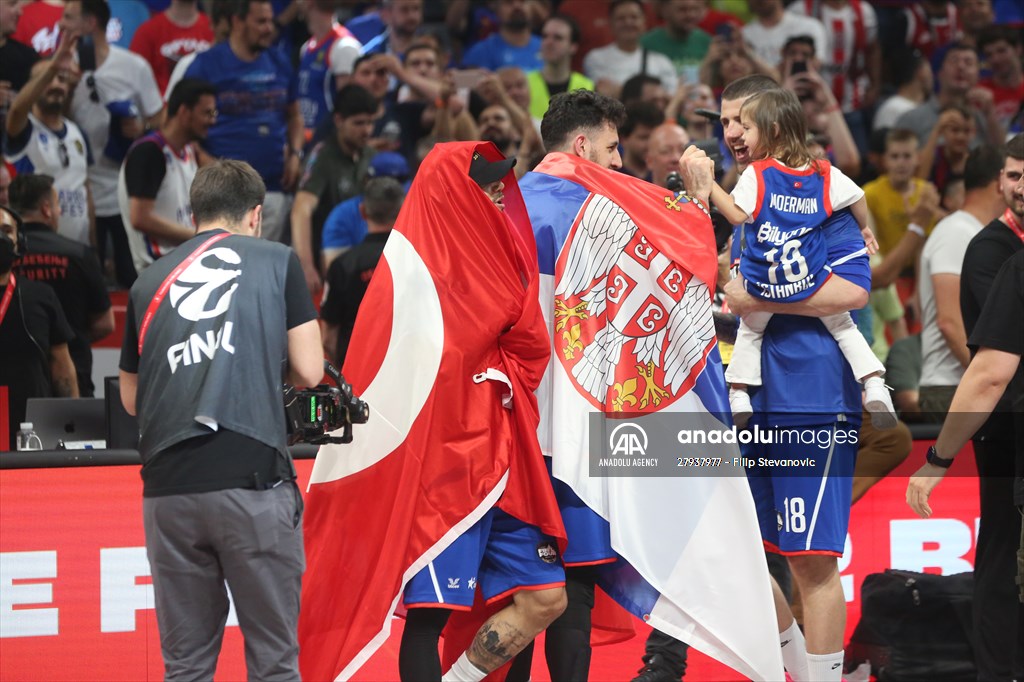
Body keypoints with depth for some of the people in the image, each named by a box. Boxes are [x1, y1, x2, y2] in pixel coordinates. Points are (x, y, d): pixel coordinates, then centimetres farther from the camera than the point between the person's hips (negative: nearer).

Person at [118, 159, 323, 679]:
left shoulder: (150, 281, 16)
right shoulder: (276, 261, 7)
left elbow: (131, 399, 21)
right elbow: (308, 371, 5)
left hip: (169, 485, 3)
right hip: (252, 480, -3)